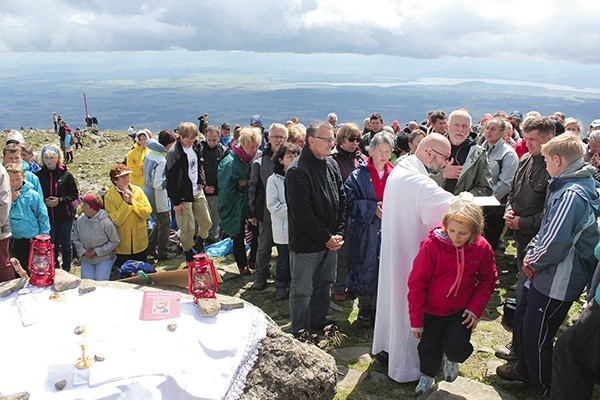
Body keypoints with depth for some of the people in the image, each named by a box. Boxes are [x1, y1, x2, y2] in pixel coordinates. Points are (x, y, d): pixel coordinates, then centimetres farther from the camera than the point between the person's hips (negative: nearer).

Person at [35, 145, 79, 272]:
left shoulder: (66, 175, -5)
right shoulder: (39, 175, 1)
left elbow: (75, 195, -2)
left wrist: (60, 200, -15)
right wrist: (45, 201, -12)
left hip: (65, 216, -1)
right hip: (47, 216, 1)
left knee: (66, 244, 11)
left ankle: (66, 271, 25)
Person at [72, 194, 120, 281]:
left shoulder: (105, 222, -17)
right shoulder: (80, 221, -4)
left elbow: (115, 241, -9)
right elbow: (76, 239, 8)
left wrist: (97, 252, -13)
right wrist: (83, 251, -9)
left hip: (104, 258, -3)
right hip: (86, 258, 3)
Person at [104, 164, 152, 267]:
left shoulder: (137, 190, -3)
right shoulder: (109, 197, -10)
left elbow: (147, 213, -11)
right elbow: (116, 221, -18)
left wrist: (132, 201, -19)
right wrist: (125, 203, -20)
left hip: (140, 243, 2)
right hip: (122, 246, -2)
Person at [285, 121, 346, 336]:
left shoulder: (331, 164, 7)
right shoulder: (298, 170, -18)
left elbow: (342, 200, 10)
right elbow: (302, 213, -21)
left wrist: (339, 233, 1)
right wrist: (327, 238, -15)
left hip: (330, 242, 8)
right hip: (306, 243, -7)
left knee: (324, 284, 20)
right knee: (302, 290, 6)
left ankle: (319, 322, 38)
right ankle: (300, 333, 21)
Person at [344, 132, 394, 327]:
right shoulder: (358, 176, -1)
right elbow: (351, 202, -7)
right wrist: (373, 208, -17)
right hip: (364, 234, -2)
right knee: (365, 270, 6)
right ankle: (364, 309, 24)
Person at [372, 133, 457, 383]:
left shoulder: (397, 172, 4)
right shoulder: (418, 183, -28)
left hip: (393, 248, 10)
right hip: (411, 256, -10)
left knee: (393, 295, 24)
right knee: (409, 306, 5)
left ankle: (385, 344, 45)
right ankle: (405, 368, 22)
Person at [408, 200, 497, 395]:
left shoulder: (482, 248, -15)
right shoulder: (432, 245, -24)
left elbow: (488, 280, 1)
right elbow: (416, 284, -17)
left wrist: (476, 308, -10)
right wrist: (416, 321, -12)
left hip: (462, 311, 1)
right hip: (432, 310, 0)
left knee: (457, 348, -14)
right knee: (429, 348, 14)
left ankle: (451, 358, 25)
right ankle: (428, 375, 47)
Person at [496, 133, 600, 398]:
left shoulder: (571, 194, -26)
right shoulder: (566, 186, 8)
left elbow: (554, 244, -29)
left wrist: (533, 261, -11)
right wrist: (532, 251, 2)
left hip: (557, 283, -10)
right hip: (546, 274, 10)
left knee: (536, 335, 4)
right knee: (521, 318, 22)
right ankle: (525, 369, 43)